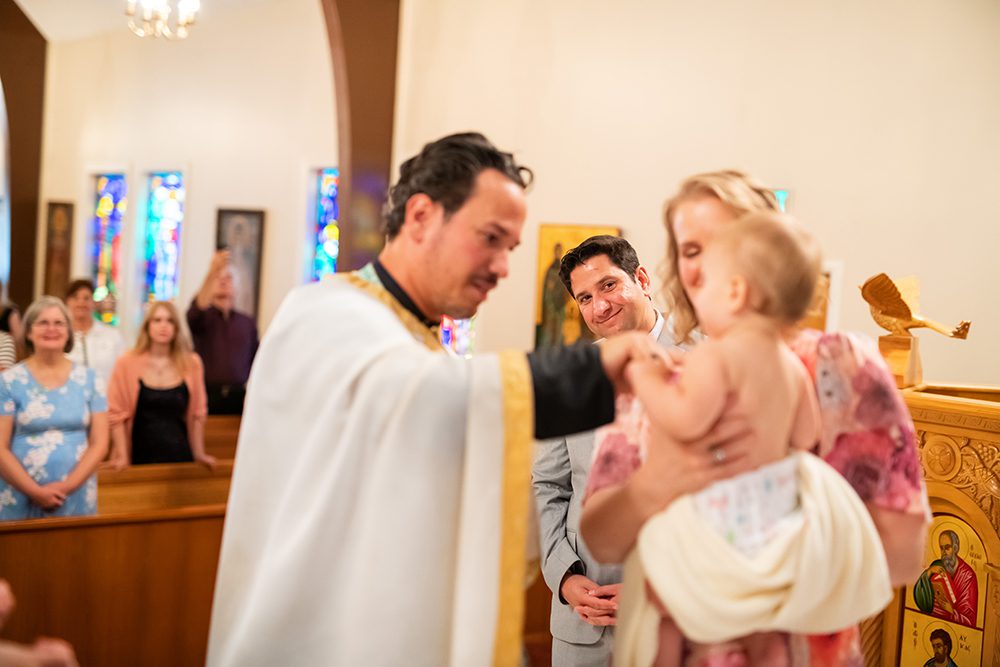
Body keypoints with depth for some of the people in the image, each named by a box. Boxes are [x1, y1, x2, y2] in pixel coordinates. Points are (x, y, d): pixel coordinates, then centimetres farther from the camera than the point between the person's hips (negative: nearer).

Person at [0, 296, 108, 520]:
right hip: (20, 500, -1)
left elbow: (99, 443, 2)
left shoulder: (89, 379, 5)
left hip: (77, 499, 2)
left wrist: (66, 486, -9)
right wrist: (35, 491, -12)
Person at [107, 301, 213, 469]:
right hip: (141, 456, -1)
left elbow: (197, 413, 8)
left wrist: (199, 454, 7)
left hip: (180, 455, 2)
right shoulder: (127, 363, -4)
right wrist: (122, 456, -8)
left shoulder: (191, 363, 2)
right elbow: (116, 413, -3)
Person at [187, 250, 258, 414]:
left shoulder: (247, 322, 14)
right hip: (208, 394, -2)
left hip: (238, 396, 2)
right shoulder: (203, 317, 5)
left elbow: (256, 362, 13)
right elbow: (197, 309, -20)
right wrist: (212, 274, -35)